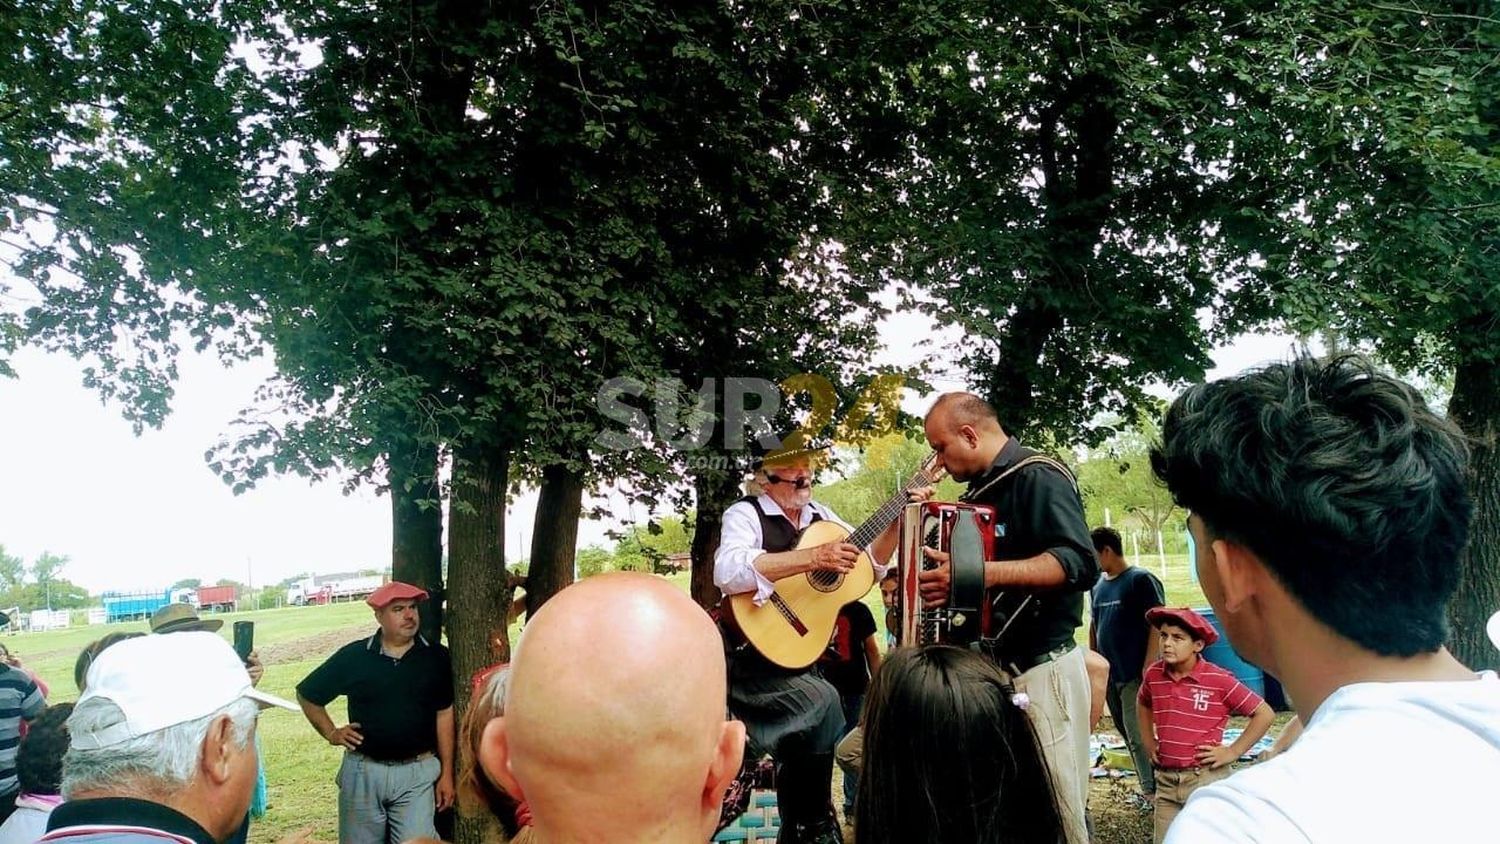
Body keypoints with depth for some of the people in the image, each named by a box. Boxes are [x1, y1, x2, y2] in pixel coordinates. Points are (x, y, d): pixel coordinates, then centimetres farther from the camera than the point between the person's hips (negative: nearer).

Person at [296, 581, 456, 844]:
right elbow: (307, 693, 12)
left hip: (417, 772, -1)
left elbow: (444, 714, 3)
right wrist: (330, 733, 2)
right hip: (363, 771, 1)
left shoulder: (436, 657, -1)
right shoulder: (353, 656, -2)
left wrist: (446, 773, 1)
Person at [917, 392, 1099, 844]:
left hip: (1040, 670, -9)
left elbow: (1080, 564, -24)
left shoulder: (1038, 476, -11)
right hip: (991, 667, 9)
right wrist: (929, 583, 12)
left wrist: (978, 572, -30)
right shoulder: (983, 489, 16)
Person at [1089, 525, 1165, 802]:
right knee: (1126, 732, 13)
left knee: (1138, 735, -4)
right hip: (1108, 674, 8)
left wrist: (1149, 664, -18)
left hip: (1135, 674, -7)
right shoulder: (1098, 585, 12)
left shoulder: (1141, 579, -10)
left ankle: (1152, 790, 8)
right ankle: (1148, 785, 24)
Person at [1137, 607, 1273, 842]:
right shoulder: (1153, 674, 0)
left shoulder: (1219, 680, -13)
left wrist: (1233, 752, -9)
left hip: (1207, 781, -4)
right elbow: (1143, 704, 23)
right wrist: (1148, 742, 13)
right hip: (1166, 781, 5)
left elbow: (1265, 714, -8)